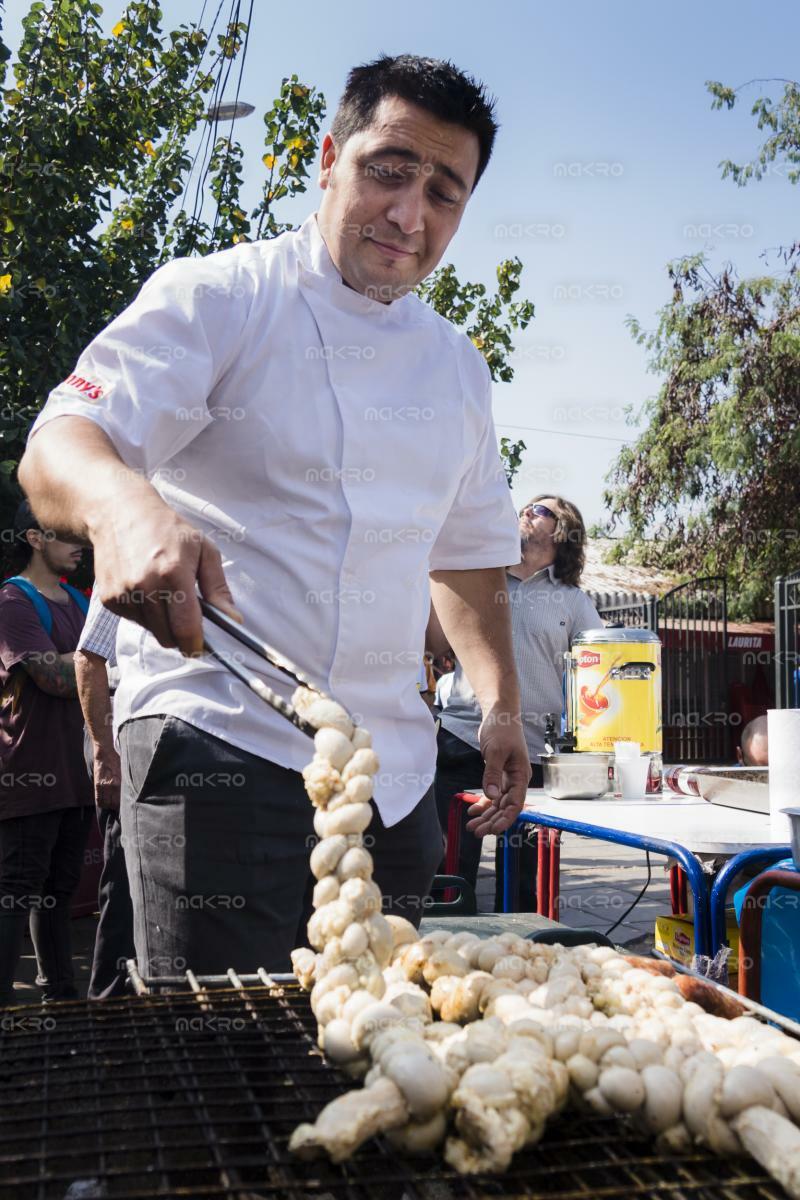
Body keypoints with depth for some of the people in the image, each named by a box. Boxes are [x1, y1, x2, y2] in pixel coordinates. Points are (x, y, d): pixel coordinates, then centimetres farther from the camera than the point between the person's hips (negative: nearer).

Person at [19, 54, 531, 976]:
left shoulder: (456, 368, 14)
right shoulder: (217, 298, -5)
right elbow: (58, 445, -18)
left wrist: (501, 703, 13)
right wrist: (124, 505, -41)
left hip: (393, 768, 6)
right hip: (221, 740, -6)